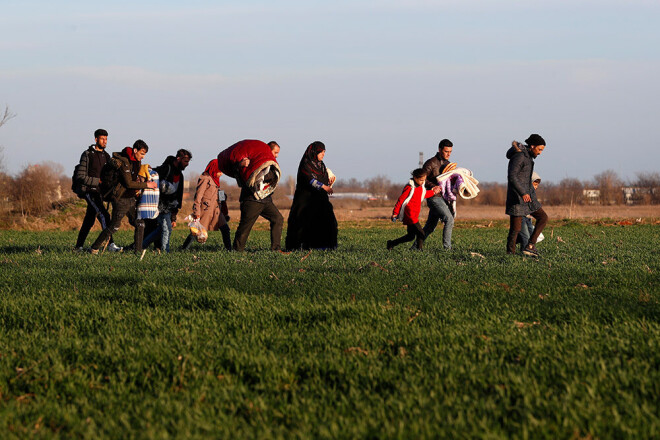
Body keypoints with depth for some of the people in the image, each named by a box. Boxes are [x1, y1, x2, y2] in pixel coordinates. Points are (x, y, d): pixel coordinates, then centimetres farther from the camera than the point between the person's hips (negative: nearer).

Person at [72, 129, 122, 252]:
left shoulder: (106, 156, 13)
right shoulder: (87, 155, -9)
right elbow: (80, 177, -13)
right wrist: (98, 181, -20)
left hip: (99, 192, 8)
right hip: (89, 191, -8)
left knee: (89, 220, 11)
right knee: (104, 215, -19)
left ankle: (78, 246, 19)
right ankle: (110, 244, -24)